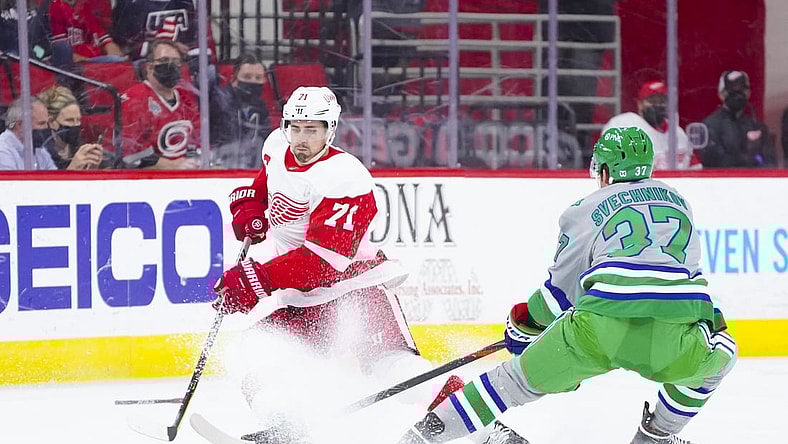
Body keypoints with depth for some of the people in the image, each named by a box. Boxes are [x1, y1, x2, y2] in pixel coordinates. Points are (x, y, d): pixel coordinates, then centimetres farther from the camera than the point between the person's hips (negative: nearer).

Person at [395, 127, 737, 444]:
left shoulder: (587, 210, 19)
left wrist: (525, 323, 39)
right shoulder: (677, 200, 30)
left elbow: (562, 288, 20)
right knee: (720, 355, 33)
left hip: (602, 326, -1)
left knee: (527, 375, 18)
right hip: (674, 338, 1)